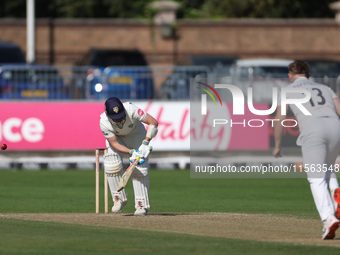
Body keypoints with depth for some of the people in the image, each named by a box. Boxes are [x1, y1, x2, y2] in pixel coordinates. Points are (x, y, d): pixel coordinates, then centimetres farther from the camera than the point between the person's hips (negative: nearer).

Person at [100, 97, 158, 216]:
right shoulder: (104, 122, -34)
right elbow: (114, 144, -26)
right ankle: (119, 199, -3)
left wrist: (146, 142, -42)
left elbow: (153, 122, -32)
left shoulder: (131, 110, -39)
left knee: (140, 169, -13)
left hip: (136, 133, -1)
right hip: (116, 137, 1)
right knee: (111, 165, -21)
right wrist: (131, 152, -40)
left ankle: (142, 205, -4)